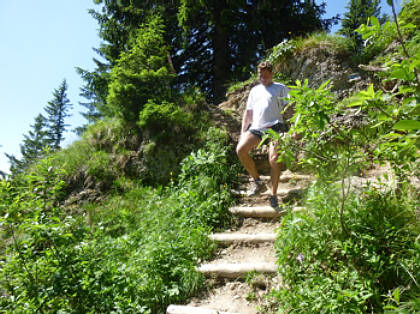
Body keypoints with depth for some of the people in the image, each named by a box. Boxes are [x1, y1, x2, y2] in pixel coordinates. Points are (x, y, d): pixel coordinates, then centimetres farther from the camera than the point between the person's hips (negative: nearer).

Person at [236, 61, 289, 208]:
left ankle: (273, 195, -3)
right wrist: (243, 132, 15)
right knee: (240, 149, -18)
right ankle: (257, 181, -3)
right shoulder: (254, 90, 24)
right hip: (256, 127, 4)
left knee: (274, 159, -17)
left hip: (275, 126, -4)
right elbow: (248, 112, 23)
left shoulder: (281, 88, 12)